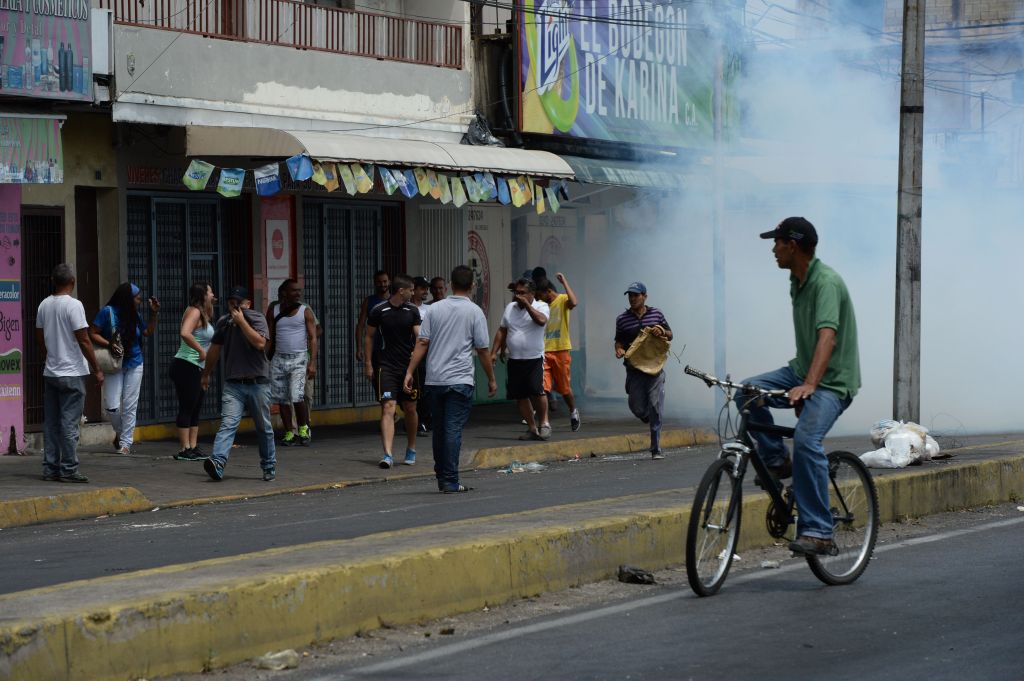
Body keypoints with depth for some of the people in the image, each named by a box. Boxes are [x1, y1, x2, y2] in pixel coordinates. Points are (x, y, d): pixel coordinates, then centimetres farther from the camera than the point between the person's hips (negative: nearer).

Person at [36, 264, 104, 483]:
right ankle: (68, 470, -3)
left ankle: (50, 469, 12)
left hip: (50, 373, 6)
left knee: (51, 423, 10)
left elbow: (40, 337, 14)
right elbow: (83, 340, -15)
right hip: (72, 374, -6)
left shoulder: (44, 305, 6)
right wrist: (96, 370, -8)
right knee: (69, 423, -4)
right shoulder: (73, 305, -14)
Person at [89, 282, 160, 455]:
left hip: (134, 364, 4)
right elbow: (92, 334, -10)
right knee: (112, 406, -9)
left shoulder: (134, 315, 6)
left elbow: (148, 332, 16)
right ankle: (119, 432, 20)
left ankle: (126, 442, 9)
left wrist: (154, 313, 6)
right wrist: (109, 345, -23)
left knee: (130, 406, 1)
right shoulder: (108, 312, -10)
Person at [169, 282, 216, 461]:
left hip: (196, 369, 10)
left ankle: (193, 447, 14)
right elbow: (185, 333, -29)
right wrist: (201, 350, -22)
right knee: (187, 408, -8)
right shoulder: (194, 312, -13)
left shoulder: (203, 314, 17)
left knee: (195, 409, 11)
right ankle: (184, 450, -6)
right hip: (186, 367, -10)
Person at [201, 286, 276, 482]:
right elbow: (215, 350, 22)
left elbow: (260, 343, -20)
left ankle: (269, 466, 23)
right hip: (233, 385, 2)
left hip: (257, 383, -2)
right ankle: (217, 463, -31)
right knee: (228, 424, -15)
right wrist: (206, 374, 31)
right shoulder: (223, 323, 9)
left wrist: (241, 321, -18)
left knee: (264, 428, 9)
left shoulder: (257, 319, -3)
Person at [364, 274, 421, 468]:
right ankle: (387, 455, -18)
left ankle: (411, 450, 29)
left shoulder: (412, 311, 4)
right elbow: (369, 337, 4)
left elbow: (419, 335, 1)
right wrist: (368, 364, 1)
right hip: (386, 366, -3)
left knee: (410, 408, 11)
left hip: (408, 365, 3)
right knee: (388, 408, -12)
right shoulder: (379, 311, -3)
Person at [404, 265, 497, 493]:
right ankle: (450, 481, -7)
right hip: (460, 380, -4)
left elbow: (422, 343, 1)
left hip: (434, 380, 4)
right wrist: (491, 379, 9)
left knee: (439, 429, 13)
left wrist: (410, 372, 3)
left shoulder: (436, 308, 6)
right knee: (453, 429, -4)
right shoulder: (475, 312, -3)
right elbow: (482, 350, -1)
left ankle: (441, 478, 20)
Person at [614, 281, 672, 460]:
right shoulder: (622, 319, 4)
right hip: (634, 370, 1)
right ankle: (650, 420, 38)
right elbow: (619, 341, 12)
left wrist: (661, 332, -9)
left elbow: (670, 335, 13)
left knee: (655, 407, -7)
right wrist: (619, 349, -11)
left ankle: (656, 449, -2)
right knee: (637, 407, 1)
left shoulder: (656, 314, 5)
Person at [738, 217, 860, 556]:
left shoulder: (826, 282, -21)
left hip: (834, 380, -9)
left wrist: (809, 385, -45)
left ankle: (817, 532, -26)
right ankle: (777, 461, 4)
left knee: (806, 439, -29)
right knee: (746, 391, -13)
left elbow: (827, 338, -34)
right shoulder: (796, 280, 8)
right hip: (802, 370, 9)